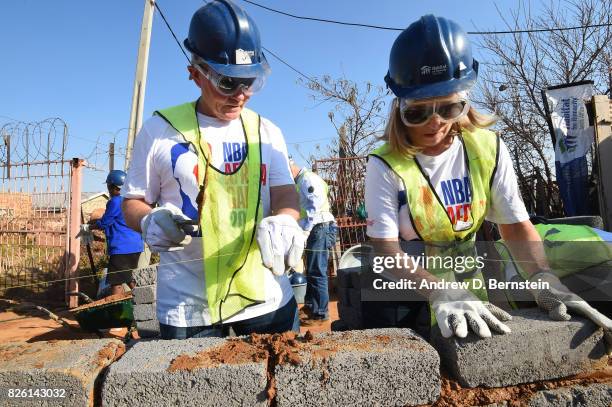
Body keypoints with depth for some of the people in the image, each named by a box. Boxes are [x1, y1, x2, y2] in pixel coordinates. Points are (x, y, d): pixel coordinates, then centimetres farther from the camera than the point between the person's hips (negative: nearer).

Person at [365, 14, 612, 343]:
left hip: (465, 277, 3)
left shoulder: (489, 150, -10)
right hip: (404, 288, -3)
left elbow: (515, 224, -8)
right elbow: (386, 247, -26)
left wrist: (542, 277, -27)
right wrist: (440, 292, -41)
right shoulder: (385, 166, -21)